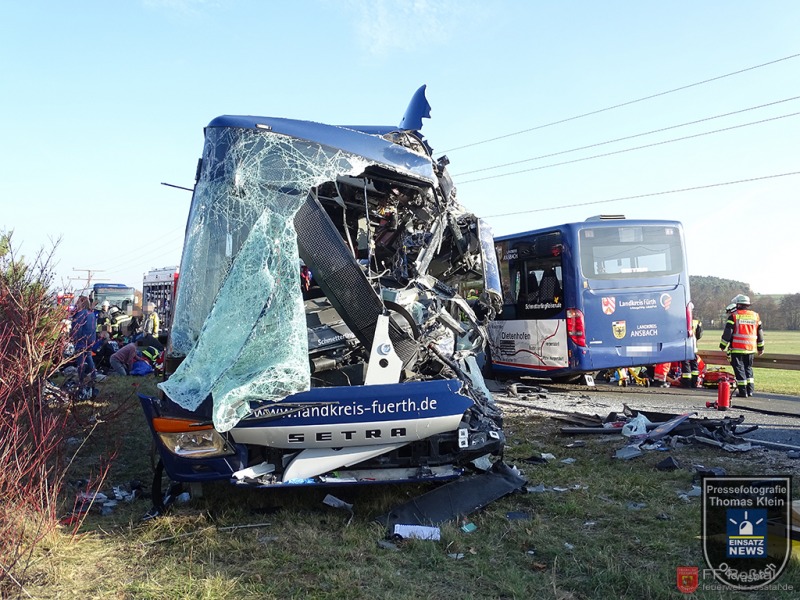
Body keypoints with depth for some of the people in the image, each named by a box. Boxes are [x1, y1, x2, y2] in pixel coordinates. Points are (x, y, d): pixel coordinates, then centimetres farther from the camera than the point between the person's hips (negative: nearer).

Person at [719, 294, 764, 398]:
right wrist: (761, 347, 22)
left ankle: (743, 391, -2)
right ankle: (750, 390, 14)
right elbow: (760, 333, 14)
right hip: (751, 348, 5)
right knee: (748, 368, 17)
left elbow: (727, 332, -8)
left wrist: (723, 345, 1)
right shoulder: (756, 316, 9)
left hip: (737, 348, -5)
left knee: (739, 369, 0)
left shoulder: (734, 316, -6)